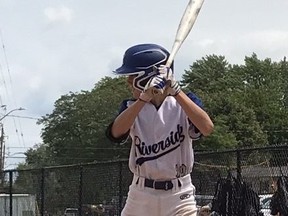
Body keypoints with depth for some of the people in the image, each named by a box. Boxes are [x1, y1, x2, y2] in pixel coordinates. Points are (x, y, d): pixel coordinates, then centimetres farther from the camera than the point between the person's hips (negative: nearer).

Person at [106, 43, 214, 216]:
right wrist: (144, 98, -27)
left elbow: (207, 128, -23)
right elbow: (116, 133, -17)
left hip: (178, 195, -3)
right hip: (141, 194, 3)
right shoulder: (132, 106, 4)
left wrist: (176, 92, -26)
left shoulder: (184, 102, -4)